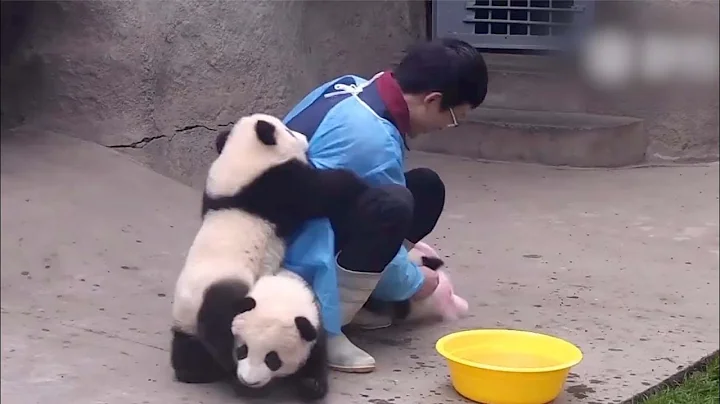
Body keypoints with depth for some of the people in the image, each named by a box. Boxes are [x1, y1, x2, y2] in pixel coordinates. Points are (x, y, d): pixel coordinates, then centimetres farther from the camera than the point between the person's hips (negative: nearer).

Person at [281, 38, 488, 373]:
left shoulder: (353, 86, 1)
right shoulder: (372, 139, -26)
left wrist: (402, 243, 23)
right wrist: (420, 284, 5)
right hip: (288, 251, -10)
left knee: (425, 187, 5)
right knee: (391, 207, -33)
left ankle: (359, 298, 7)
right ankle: (321, 331, -21)